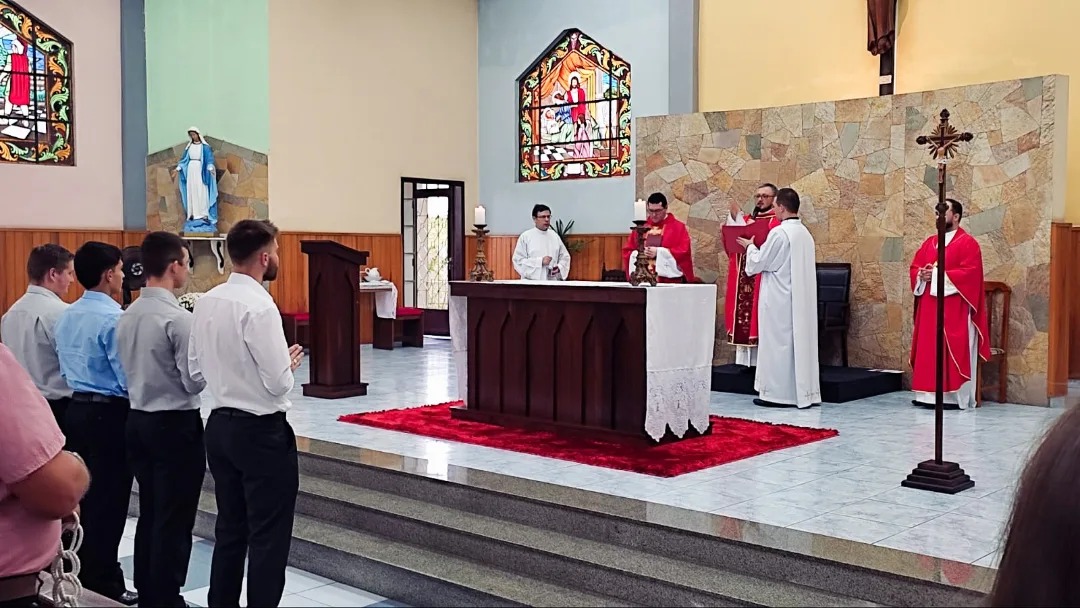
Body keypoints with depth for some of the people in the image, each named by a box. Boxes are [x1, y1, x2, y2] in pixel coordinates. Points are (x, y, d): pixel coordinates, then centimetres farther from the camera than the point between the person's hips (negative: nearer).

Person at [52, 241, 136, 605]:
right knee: (108, 500, 0)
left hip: (76, 408, 8)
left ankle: (80, 576, 24)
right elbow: (129, 377, -19)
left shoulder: (66, 316, 8)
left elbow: (66, 367, 15)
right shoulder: (113, 317, -18)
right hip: (109, 413, -8)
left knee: (82, 494, 15)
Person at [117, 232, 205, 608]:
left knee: (150, 514, 16)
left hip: (139, 419, 8)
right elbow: (195, 382, -17)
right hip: (175, 424, -8)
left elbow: (131, 370, 13)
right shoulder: (178, 318, -18)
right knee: (174, 520, 0)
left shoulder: (128, 316, 6)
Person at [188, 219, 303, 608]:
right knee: (269, 538, 3)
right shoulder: (259, 306, -19)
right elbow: (279, 382, -20)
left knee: (230, 530, 17)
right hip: (262, 432, -8)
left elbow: (196, 371, 11)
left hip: (220, 426, 8)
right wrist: (290, 361, -1)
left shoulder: (207, 302, 4)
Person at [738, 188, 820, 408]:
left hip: (779, 298, -8)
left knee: (778, 342, -2)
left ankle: (777, 393, 1)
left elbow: (758, 263, -10)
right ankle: (802, 391, 14)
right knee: (799, 340, 10)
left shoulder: (779, 233, -16)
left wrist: (750, 247, 8)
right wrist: (757, 248, 21)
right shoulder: (805, 233, 9)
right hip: (801, 297, 8)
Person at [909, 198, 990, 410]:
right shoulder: (929, 242, 16)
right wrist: (922, 275, -8)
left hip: (954, 310, -7)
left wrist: (939, 275, -18)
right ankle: (930, 394, 11)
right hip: (929, 308, 7)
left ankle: (956, 396, 1)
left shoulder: (968, 243, -5)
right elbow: (914, 267, 15)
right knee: (928, 350, 6)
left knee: (954, 352, -4)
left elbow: (970, 273, -16)